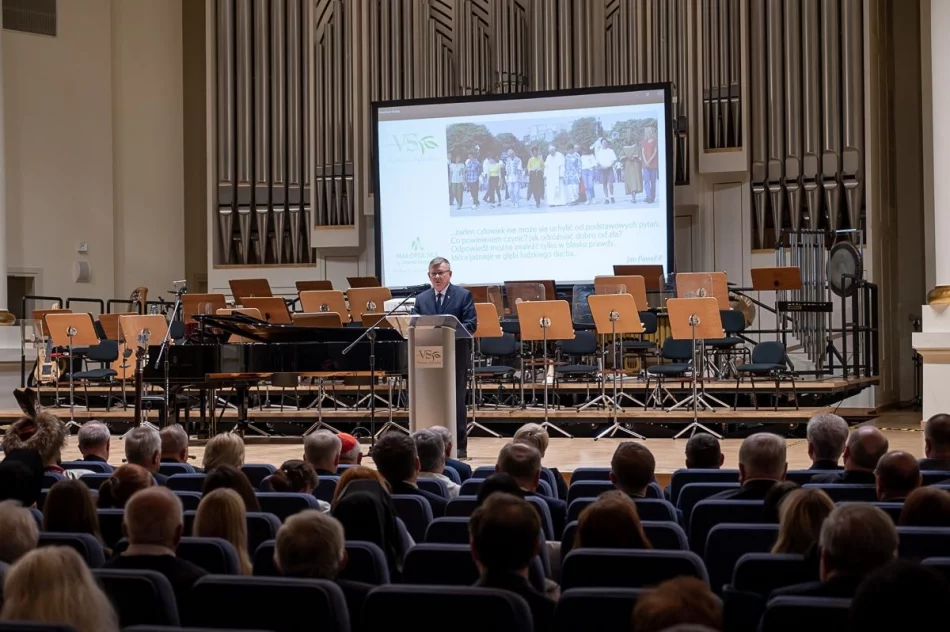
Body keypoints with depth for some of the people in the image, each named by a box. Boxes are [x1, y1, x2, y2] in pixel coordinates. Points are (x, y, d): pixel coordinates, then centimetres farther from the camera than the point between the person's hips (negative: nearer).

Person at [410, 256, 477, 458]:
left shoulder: (464, 295, 1)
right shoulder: (421, 299, 12)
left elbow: (471, 325, -7)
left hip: (456, 357, -3)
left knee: (456, 401, 0)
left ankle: (459, 446, 5)